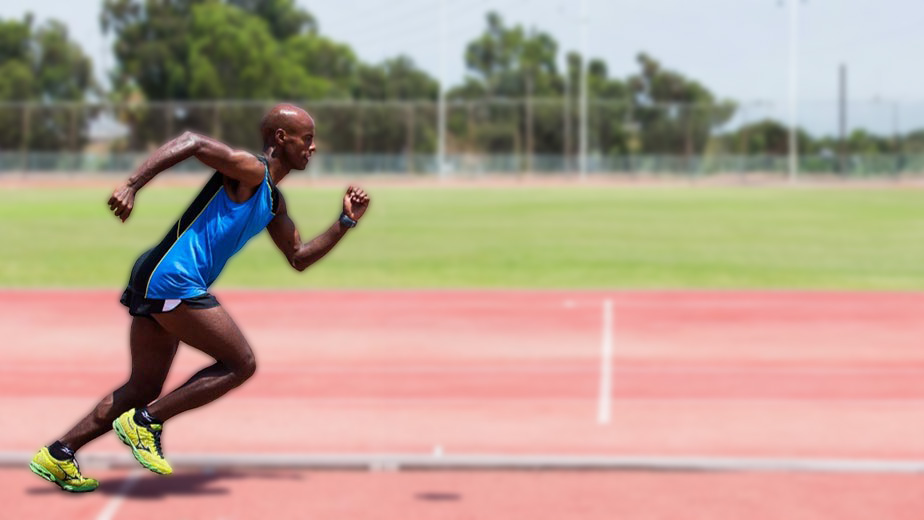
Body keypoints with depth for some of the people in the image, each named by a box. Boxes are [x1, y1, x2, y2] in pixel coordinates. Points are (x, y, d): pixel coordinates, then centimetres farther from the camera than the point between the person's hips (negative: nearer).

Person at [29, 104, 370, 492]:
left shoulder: (274, 203, 20)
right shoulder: (250, 170, -9)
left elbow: (298, 259, 28)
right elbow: (191, 142, -21)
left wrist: (346, 222, 19)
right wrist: (132, 185, -31)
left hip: (155, 285, 10)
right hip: (172, 279, -10)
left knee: (143, 389, 14)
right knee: (241, 364, -6)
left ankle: (58, 454, 17)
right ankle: (144, 422, -2)